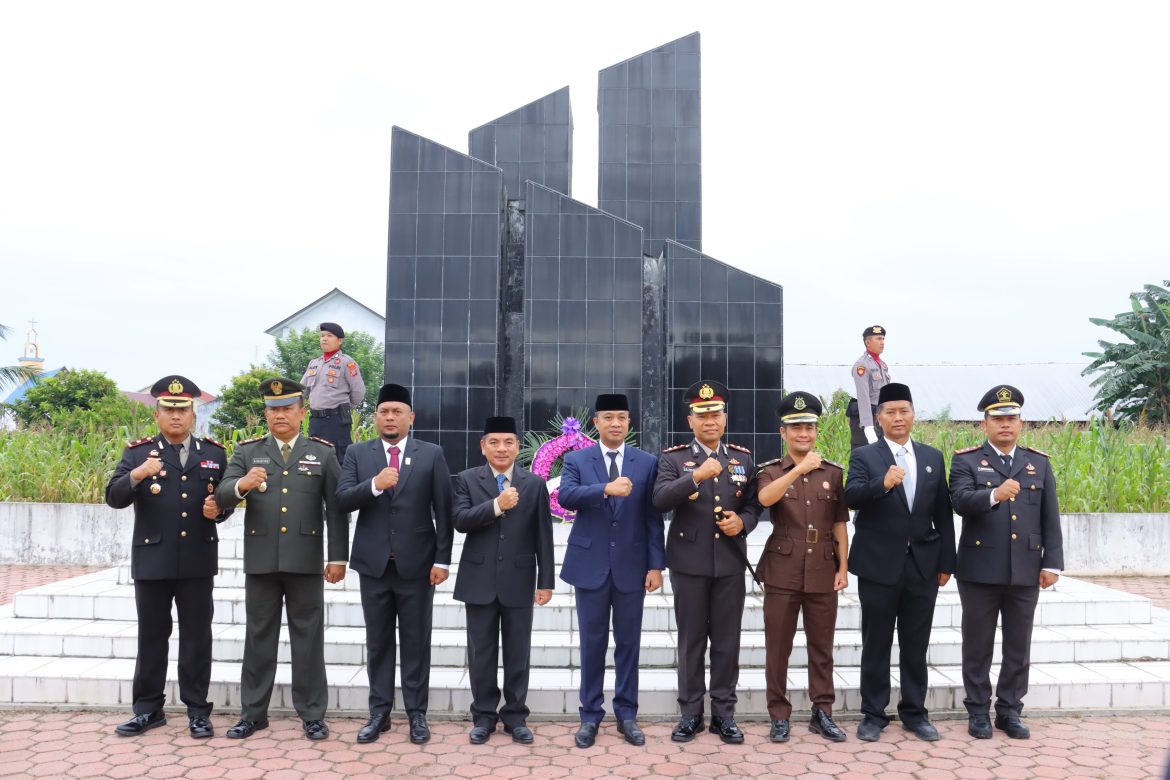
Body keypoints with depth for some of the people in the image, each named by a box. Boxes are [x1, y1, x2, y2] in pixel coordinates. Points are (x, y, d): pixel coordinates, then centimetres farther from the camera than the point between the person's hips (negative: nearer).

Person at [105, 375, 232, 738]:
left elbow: (227, 499, 11)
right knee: (151, 636, 10)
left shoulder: (214, 453, 7)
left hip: (197, 561, 1)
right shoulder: (137, 452, 2)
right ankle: (148, 708, 23)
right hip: (152, 560, 0)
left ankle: (197, 710, 15)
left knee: (197, 637, 5)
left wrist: (218, 511, -11)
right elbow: (114, 498, -8)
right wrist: (137, 475, -27)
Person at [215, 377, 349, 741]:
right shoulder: (247, 452, 7)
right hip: (260, 559, 1)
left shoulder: (323, 453, 5)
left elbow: (336, 510, 2)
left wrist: (338, 557, -2)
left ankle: (312, 713, 15)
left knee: (308, 638, 5)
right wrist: (241, 484, -26)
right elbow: (222, 496, -4)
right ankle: (253, 712, 22)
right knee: (259, 637, 10)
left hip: (306, 560, -1)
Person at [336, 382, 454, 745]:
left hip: (416, 564, -1)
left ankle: (417, 713, 17)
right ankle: (379, 712, 21)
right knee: (378, 643, 10)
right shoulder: (357, 453, 5)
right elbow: (343, 499, -6)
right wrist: (374, 485, -23)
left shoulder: (432, 454, 0)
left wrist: (442, 560, -6)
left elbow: (443, 511, -1)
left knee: (416, 642, 7)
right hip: (374, 564, 2)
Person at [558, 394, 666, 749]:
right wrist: (605, 489, -31)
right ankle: (590, 715, 19)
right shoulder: (576, 460, 2)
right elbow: (565, 496, -17)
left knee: (628, 642, 9)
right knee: (592, 643, 7)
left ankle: (626, 714, 21)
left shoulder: (647, 462, 3)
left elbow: (653, 517, 1)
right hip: (590, 565, 0)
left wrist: (656, 564, -4)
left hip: (631, 566, 1)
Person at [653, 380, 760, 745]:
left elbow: (755, 506, 11)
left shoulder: (743, 458, 7)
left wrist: (742, 522, -11)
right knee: (691, 640, 7)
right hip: (689, 563, -2)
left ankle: (724, 713, 19)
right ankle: (690, 712, 18)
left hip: (730, 563, 2)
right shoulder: (673, 458, -2)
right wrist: (696, 476, -29)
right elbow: (660, 500, -17)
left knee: (727, 641, 7)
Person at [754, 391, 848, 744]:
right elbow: (764, 498, -23)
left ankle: (822, 713, 22)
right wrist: (800, 469, -30)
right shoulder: (770, 471, 1)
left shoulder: (833, 472, 8)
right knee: (777, 648, 4)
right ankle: (779, 716, 14)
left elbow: (839, 525, 9)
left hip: (823, 573, 2)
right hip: (782, 572, -2)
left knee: (822, 647, 10)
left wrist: (843, 567, 3)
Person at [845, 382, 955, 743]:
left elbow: (943, 514, 9)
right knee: (876, 645, 7)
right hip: (879, 565, -3)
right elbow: (851, 497, -19)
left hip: (923, 566, 3)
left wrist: (946, 562, 6)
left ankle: (915, 713, 24)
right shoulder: (864, 456, -2)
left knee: (916, 646, 11)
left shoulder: (932, 457, 9)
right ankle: (873, 714, 17)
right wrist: (882, 484, -37)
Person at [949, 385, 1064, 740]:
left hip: (1026, 572, 3)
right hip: (980, 570, -3)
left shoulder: (1039, 463, 9)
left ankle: (1010, 711, 23)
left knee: (1018, 646, 10)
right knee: (978, 645, 6)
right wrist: (993, 494, -35)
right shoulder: (966, 460, -1)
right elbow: (960, 501, -18)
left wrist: (1052, 564, 2)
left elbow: (1051, 519, 8)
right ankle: (978, 711, 18)